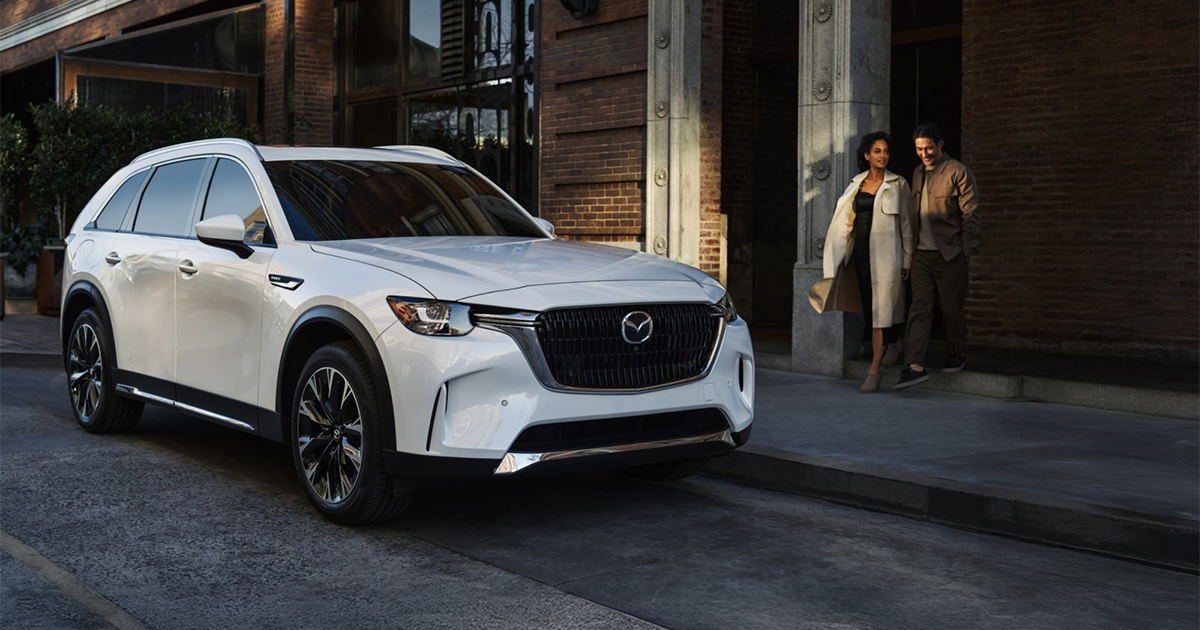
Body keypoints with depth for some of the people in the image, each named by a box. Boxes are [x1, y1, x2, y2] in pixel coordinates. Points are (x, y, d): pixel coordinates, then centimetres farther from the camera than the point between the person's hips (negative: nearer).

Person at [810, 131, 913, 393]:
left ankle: (874, 372, -11)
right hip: (861, 250, 5)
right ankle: (894, 344, 39)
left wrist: (907, 260, -2)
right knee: (868, 306, 11)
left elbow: (906, 223, 0)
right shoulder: (857, 183, 10)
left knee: (879, 308, -10)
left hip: (885, 251, -5)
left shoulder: (898, 184, -1)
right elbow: (846, 216, 16)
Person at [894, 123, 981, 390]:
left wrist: (968, 254, -11)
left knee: (951, 309, 6)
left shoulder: (959, 173, -7)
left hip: (950, 255, -5)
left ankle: (958, 355, 27)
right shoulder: (918, 173, 13)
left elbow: (971, 216, -8)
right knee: (919, 308, -3)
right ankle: (916, 366, -8)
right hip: (923, 254, 5)